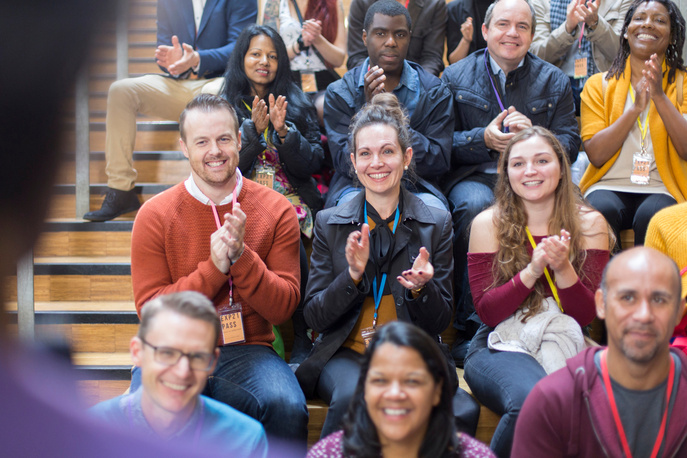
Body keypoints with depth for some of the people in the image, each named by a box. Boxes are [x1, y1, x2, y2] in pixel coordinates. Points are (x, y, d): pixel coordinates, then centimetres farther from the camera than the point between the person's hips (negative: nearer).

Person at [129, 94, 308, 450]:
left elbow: (283, 308, -1)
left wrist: (241, 256, -17)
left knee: (289, 410, -30)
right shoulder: (155, 216, 1)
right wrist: (214, 268, -16)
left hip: (247, 350, 1)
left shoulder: (276, 211, 2)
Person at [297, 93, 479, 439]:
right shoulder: (329, 223, 7)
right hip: (346, 355, 0)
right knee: (352, 397, -36)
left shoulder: (436, 223, 6)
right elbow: (315, 317, 2)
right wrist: (353, 275, -15)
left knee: (463, 410, -31)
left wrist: (421, 288, -16)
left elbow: (439, 323, 6)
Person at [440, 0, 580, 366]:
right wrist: (484, 138, -14)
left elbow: (570, 143, 8)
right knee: (475, 205, -37)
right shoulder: (456, 77, 12)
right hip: (474, 175, -1)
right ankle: (471, 325, -29)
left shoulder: (554, 81, 15)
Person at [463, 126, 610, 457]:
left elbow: (587, 315, 0)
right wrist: (533, 270, -19)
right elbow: (487, 311, -4)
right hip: (500, 346, -1)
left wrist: (563, 268, -19)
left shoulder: (589, 224, 4)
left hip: (566, 346, 1)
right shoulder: (487, 224, 0)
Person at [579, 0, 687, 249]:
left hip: (662, 190, 0)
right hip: (609, 186, 0)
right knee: (601, 210, -33)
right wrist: (635, 108, -12)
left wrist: (660, 96, -14)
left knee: (651, 216, -33)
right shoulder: (599, 85, 10)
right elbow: (596, 155, -3)